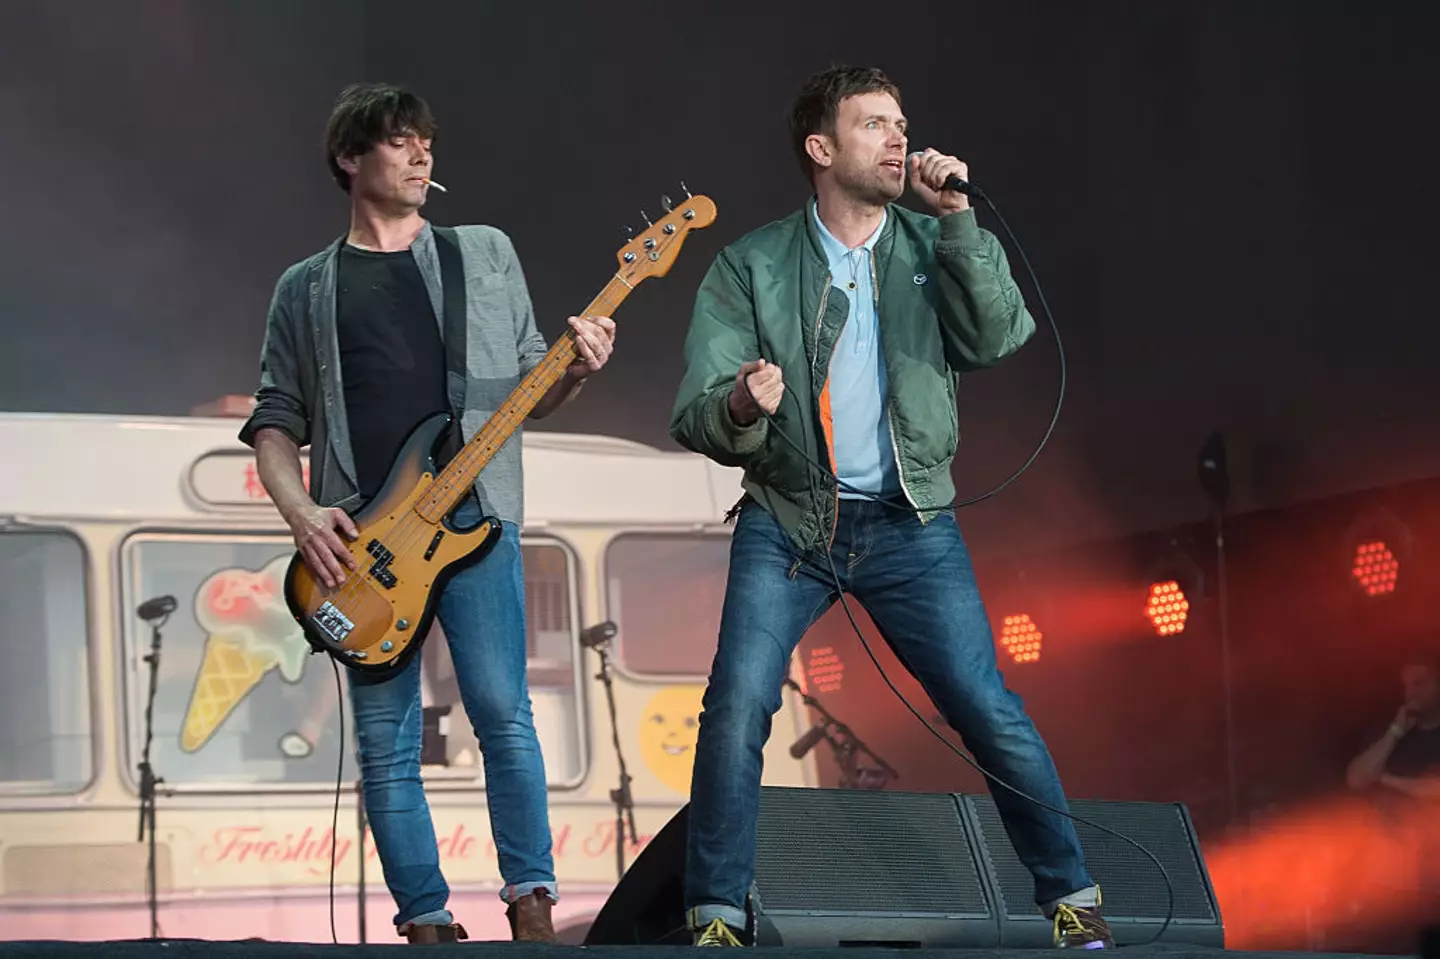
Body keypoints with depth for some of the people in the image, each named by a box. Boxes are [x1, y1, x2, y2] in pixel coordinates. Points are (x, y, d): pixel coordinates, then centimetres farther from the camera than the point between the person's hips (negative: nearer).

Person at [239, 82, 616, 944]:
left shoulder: (487, 255, 14)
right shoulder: (306, 290, 14)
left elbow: (528, 388, 15)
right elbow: (275, 421, 12)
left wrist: (576, 371, -7)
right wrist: (300, 511, -5)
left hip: (475, 518, -1)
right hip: (357, 541, 1)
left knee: (502, 711, -11)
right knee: (386, 742, 0)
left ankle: (532, 901, -4)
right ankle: (427, 919, 6)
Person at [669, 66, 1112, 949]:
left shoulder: (936, 247, 4)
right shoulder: (752, 267, -1)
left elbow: (1000, 337, -14)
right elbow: (695, 418, -5)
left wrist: (957, 217, -19)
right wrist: (739, 409, -28)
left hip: (909, 526, 1)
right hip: (787, 524, -1)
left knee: (991, 713, -5)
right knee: (736, 710, -16)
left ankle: (1072, 895, 12)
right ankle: (718, 916, -2)